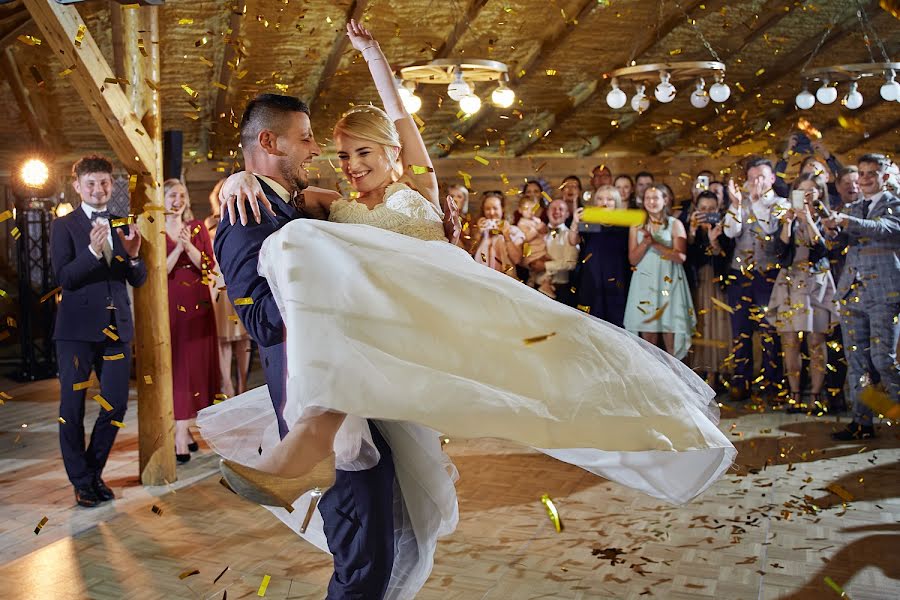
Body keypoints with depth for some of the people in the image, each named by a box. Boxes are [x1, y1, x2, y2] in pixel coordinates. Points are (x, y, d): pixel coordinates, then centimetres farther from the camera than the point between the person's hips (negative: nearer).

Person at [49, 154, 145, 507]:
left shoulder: (122, 227, 11)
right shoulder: (64, 226, -1)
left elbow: (139, 281, 7)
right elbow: (63, 277, -12)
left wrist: (133, 255, -14)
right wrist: (93, 251, -27)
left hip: (116, 329, 4)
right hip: (77, 329, -4)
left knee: (116, 406, 7)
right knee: (72, 408, 4)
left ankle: (94, 473, 25)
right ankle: (81, 481, 19)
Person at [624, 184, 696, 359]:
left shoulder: (675, 224, 3)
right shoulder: (637, 226, 10)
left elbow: (680, 257, -8)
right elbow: (633, 259, 4)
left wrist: (655, 243, -13)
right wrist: (645, 242, -12)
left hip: (669, 284, -2)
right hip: (645, 284, 2)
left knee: (671, 343, -5)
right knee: (648, 341, 1)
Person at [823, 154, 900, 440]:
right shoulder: (851, 208, 18)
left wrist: (846, 221, -30)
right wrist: (832, 229, -12)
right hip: (852, 291, 5)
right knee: (857, 360, 5)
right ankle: (862, 422, 10)